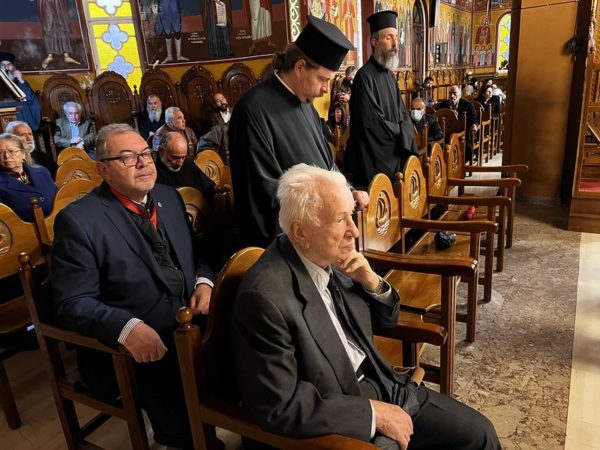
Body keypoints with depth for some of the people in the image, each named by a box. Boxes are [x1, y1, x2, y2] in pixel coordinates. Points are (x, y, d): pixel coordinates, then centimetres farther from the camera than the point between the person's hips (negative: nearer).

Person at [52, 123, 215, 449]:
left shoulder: (169, 197, 10)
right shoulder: (78, 220, -9)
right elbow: (72, 303, -11)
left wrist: (204, 282, -4)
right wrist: (128, 328, -28)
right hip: (136, 349, -6)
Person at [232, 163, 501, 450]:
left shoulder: (331, 258, -4)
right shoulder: (265, 297, -26)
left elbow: (384, 322, 10)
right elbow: (279, 408, -23)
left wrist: (373, 283, -11)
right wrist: (373, 413, -19)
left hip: (380, 386, 7)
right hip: (335, 427, -6)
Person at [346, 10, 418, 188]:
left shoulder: (389, 74, 12)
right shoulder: (365, 76, -16)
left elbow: (403, 113, 12)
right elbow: (373, 123, -20)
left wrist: (404, 135, -9)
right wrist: (402, 132, -5)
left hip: (395, 155, 8)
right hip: (376, 159, -8)